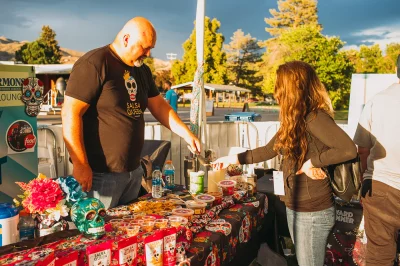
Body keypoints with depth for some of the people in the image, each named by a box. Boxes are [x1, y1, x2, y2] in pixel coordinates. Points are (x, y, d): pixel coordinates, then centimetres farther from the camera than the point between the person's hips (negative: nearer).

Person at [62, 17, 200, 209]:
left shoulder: (142, 70, 11)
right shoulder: (94, 63, -14)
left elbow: (159, 106, 18)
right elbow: (71, 114, -18)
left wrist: (186, 134, 7)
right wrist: (81, 165, -21)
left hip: (132, 170, 8)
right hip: (101, 173, -8)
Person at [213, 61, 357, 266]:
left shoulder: (315, 118, -19)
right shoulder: (294, 120, 7)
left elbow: (348, 150, -30)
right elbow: (269, 150, 15)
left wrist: (312, 162, -22)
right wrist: (233, 159, 15)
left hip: (313, 212, -8)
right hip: (294, 208, 8)